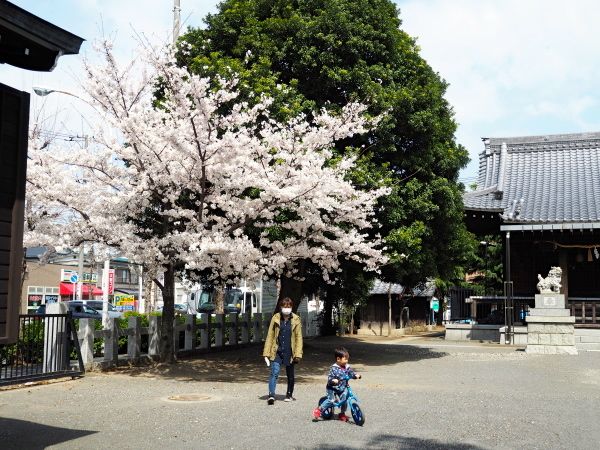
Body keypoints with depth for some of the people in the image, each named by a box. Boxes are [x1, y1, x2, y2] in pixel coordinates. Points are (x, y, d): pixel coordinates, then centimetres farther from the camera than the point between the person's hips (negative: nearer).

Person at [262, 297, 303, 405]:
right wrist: (266, 353, -2)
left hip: (289, 352, 1)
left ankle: (289, 395, 30)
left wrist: (298, 354, -8)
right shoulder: (275, 318, 1)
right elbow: (270, 336, 3)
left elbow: (298, 337, -1)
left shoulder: (296, 320, -1)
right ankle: (271, 395, -17)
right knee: (274, 373, -14)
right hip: (277, 351, 0)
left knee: (290, 375, 13)